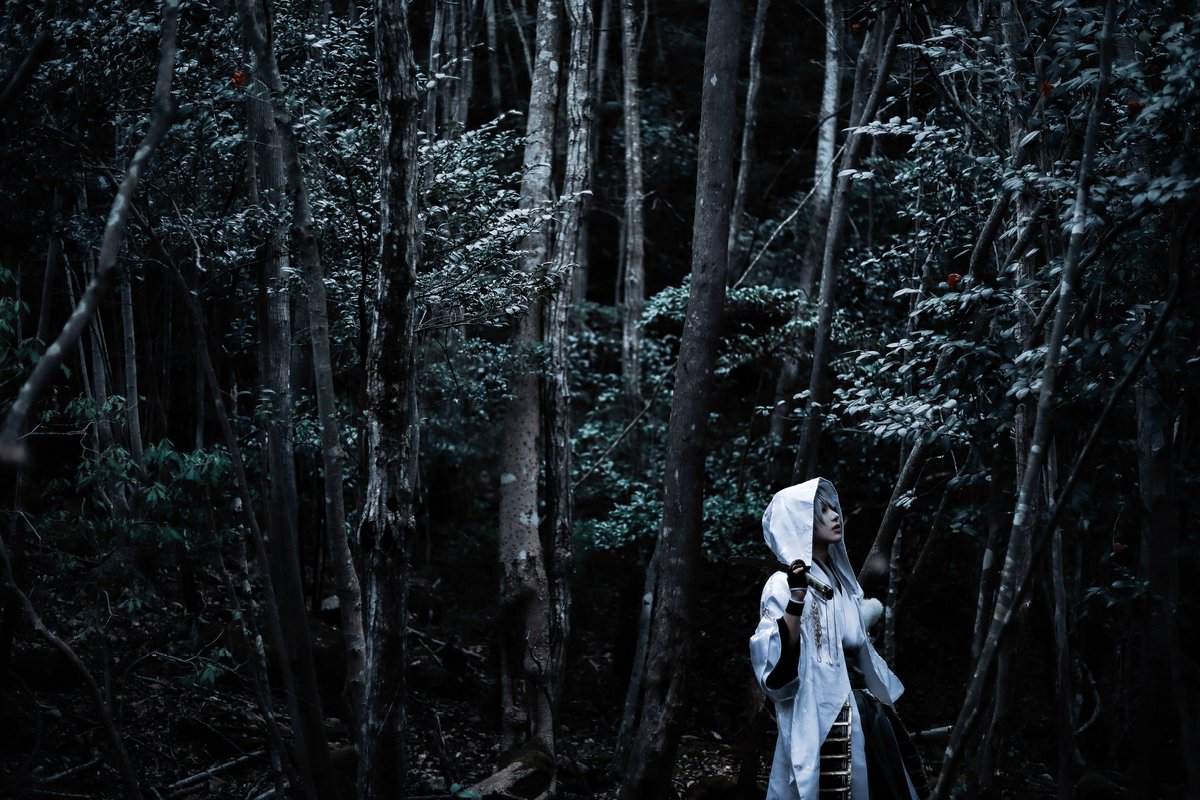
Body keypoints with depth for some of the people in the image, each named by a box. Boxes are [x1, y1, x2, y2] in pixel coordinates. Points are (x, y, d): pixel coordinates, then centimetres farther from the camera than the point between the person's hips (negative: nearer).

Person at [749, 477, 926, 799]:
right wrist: (796, 600, -29)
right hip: (823, 723, -8)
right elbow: (776, 669, -22)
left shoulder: (839, 578, 12)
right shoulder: (783, 584, -11)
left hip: (865, 715, 8)